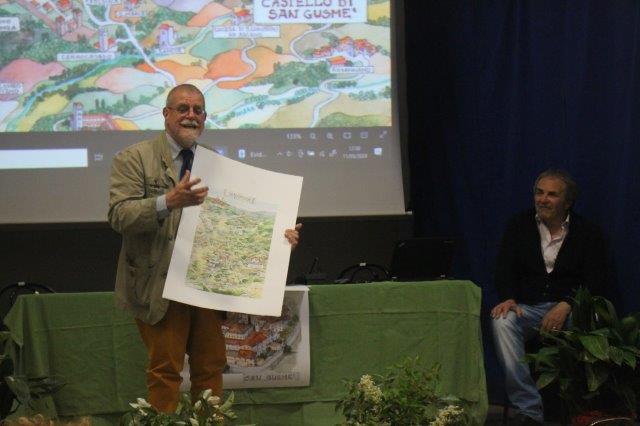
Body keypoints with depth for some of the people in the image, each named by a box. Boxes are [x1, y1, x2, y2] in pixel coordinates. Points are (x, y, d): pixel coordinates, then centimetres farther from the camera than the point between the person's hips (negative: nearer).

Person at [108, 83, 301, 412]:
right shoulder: (134, 159, -3)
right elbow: (119, 215, -15)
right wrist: (168, 203, -31)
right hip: (161, 287, -5)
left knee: (211, 368, 9)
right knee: (165, 372, -2)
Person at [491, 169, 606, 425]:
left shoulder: (587, 233, 5)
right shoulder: (519, 226, 11)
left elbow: (594, 280, -4)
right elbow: (505, 268, 4)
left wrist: (566, 306, -22)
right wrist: (508, 298, -19)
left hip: (569, 308, -2)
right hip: (527, 307, 2)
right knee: (502, 321, -32)